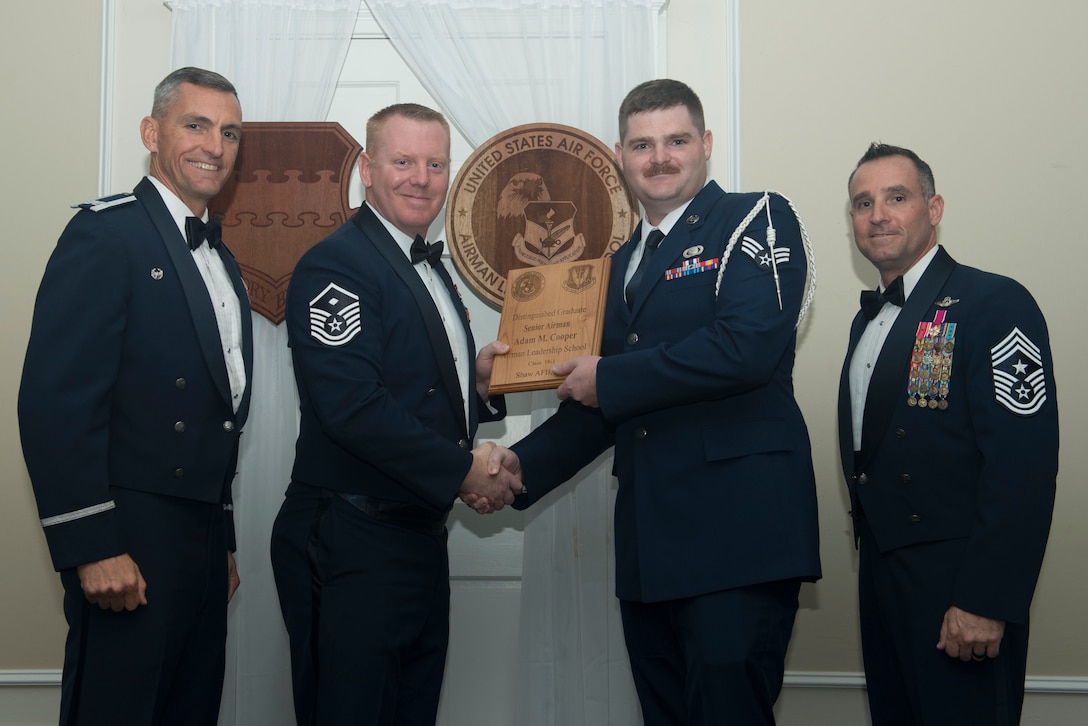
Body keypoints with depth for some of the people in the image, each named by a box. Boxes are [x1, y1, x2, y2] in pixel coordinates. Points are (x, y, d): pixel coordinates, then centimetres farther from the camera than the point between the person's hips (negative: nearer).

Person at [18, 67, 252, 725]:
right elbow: (56, 400, -17)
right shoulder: (107, 233, -9)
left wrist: (223, 543, 19)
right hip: (130, 547, -8)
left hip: (203, 542, 8)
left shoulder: (223, 262, 17)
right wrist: (90, 548, -21)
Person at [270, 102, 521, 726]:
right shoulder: (335, 266, -14)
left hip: (421, 542, 9)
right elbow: (352, 406, -24)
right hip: (351, 549, -9)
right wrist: (463, 470, -18)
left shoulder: (430, 269, 16)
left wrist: (478, 381, 3)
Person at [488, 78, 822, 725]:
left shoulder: (758, 219, -2)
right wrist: (525, 463, 8)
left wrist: (608, 378, -10)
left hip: (738, 527, -7)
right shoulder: (625, 262, 20)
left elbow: (749, 346, -19)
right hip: (651, 539, 7)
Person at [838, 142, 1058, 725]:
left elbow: (1023, 464, -20)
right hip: (879, 569, 8)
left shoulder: (995, 304, -12)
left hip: (956, 581, -8)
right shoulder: (868, 321, 14)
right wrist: (870, 557, 11)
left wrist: (986, 602, -23)